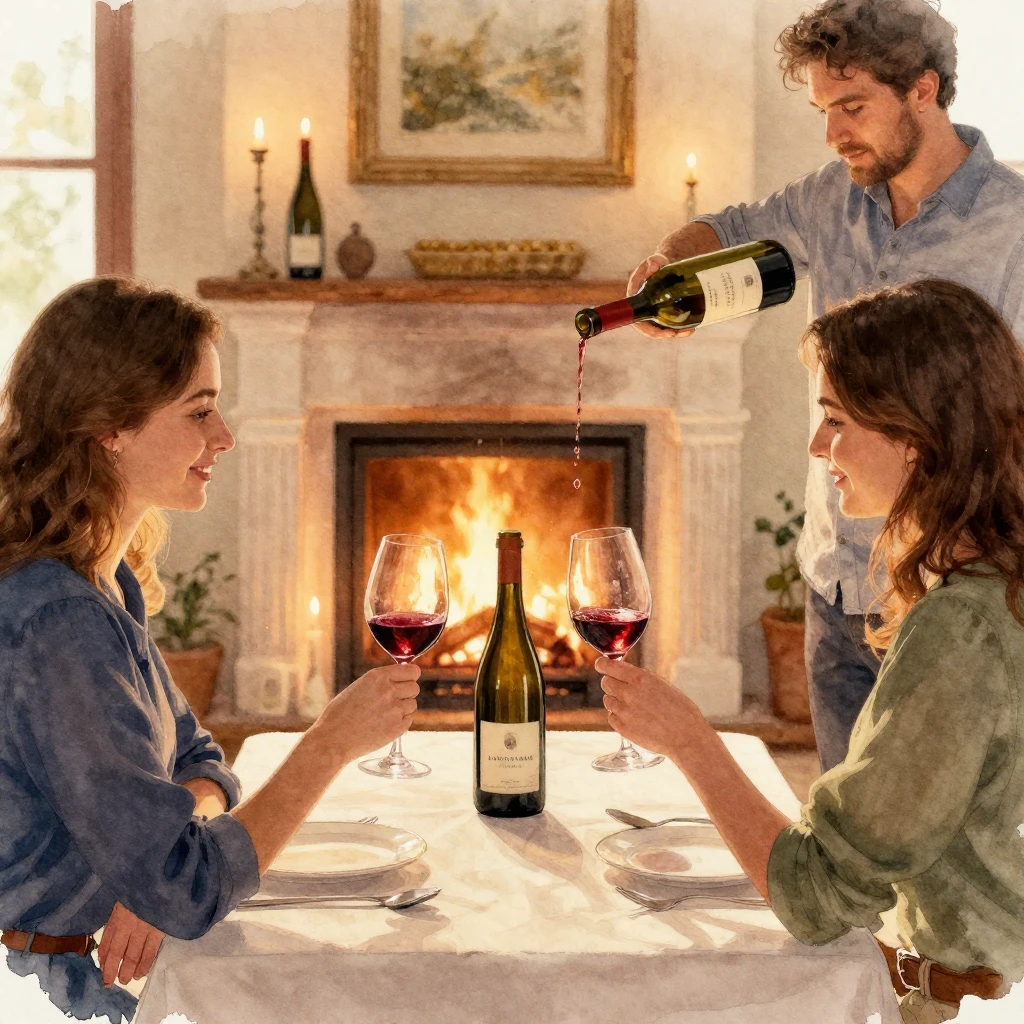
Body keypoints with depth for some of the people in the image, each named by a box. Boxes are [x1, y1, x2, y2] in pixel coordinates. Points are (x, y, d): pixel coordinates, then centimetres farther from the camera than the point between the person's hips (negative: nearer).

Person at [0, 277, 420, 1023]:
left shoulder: (107, 587, 3)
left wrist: (154, 880, -12)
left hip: (104, 957, 8)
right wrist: (334, 742, -19)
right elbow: (189, 892, -25)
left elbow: (198, 764, 9)